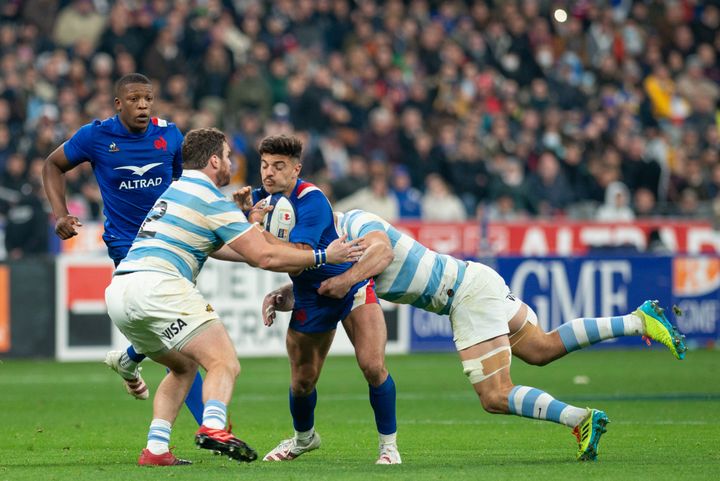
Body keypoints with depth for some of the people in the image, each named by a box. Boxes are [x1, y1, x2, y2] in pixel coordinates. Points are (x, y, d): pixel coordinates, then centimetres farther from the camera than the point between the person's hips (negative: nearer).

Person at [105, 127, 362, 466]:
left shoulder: (176, 190, 26)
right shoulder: (212, 201, -1)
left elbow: (212, 246, 39)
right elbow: (264, 257, -4)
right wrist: (323, 257, 6)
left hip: (117, 290, 9)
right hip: (156, 286, -9)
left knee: (184, 367, 24)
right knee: (225, 364, -11)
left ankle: (155, 449, 9)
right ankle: (213, 428, -39)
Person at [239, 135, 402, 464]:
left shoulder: (312, 201, -26)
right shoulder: (260, 198, -6)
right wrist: (244, 210, -27)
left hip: (352, 286, -5)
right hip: (309, 298, 5)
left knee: (373, 366, -19)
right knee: (301, 382, 7)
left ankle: (388, 445, -3)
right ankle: (304, 438, 37)